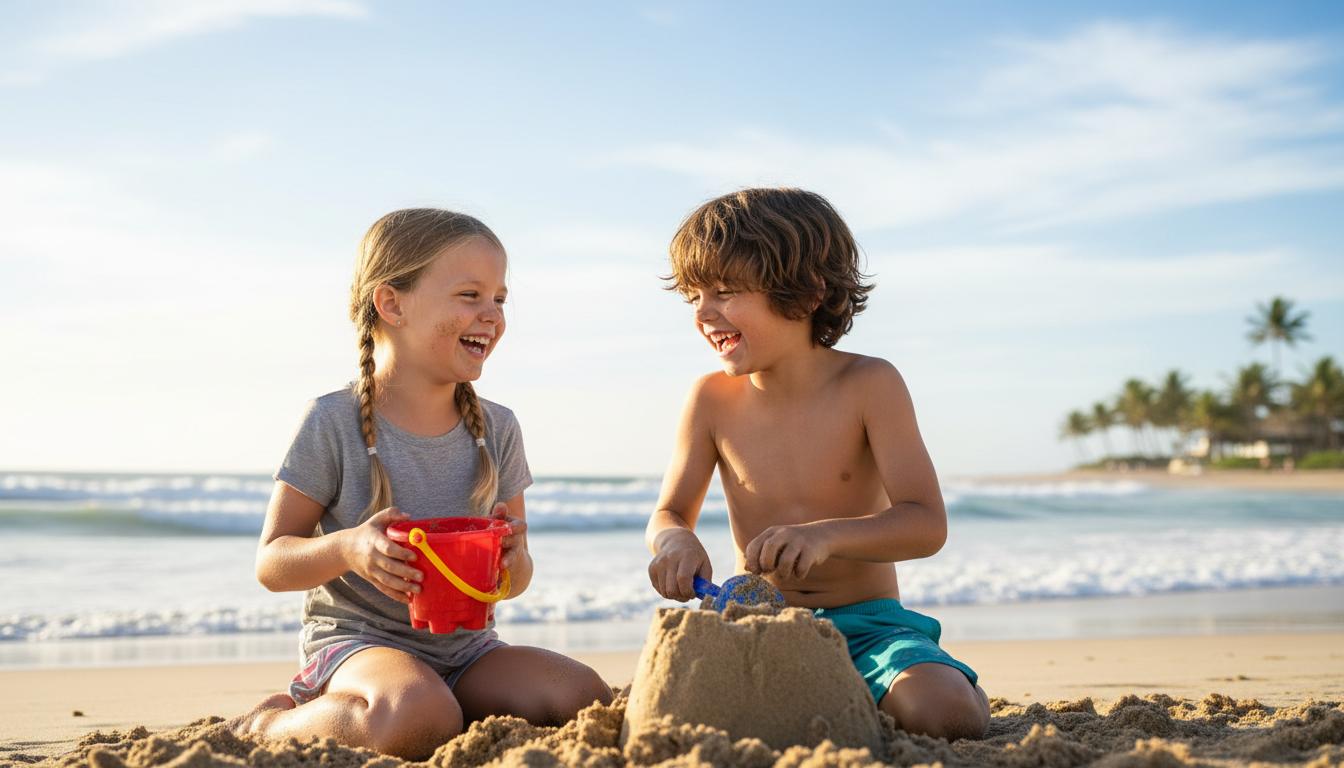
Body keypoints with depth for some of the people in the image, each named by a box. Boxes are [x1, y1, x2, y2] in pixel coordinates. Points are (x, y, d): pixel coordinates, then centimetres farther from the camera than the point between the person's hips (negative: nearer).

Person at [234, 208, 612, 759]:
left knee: (585, 698, -19)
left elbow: (513, 583, 12)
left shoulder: (497, 429, 5)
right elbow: (270, 563, -4)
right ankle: (269, 724, -5)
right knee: (420, 717, -37)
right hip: (356, 637, -6)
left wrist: (513, 559, -13)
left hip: (466, 645, 6)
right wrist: (347, 549, -25)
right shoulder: (333, 423, -8)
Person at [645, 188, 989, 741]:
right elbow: (670, 512, 7)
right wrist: (674, 541, -20)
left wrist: (826, 535, -34)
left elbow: (926, 524, -15)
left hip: (866, 623, -2)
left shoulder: (868, 385, -9)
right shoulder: (712, 400, -1)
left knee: (945, 715, -30)